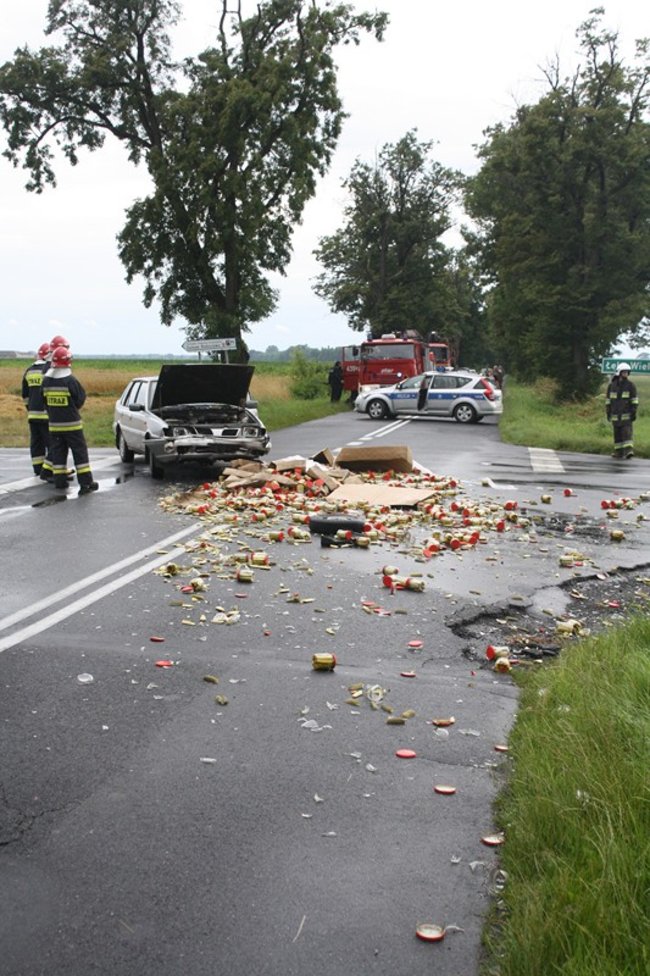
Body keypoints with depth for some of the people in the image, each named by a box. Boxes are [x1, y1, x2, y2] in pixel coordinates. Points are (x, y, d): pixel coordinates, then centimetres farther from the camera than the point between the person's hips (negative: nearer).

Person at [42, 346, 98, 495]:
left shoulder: (46, 381, -1)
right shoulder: (71, 380, -16)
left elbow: (45, 401, 9)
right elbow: (81, 398, -7)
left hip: (54, 424, 4)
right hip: (72, 423, -4)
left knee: (57, 452, 12)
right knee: (80, 452, 1)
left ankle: (60, 481, 14)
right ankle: (86, 482, 0)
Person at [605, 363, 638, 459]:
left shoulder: (630, 385, -2)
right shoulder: (612, 385, 4)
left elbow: (634, 399, -3)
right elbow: (608, 399, 10)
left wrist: (634, 412, -9)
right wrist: (608, 413, 7)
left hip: (627, 414, -3)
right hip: (615, 414, 3)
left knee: (627, 432, -13)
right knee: (617, 434, 6)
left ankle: (629, 451, -20)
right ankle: (618, 452, 13)